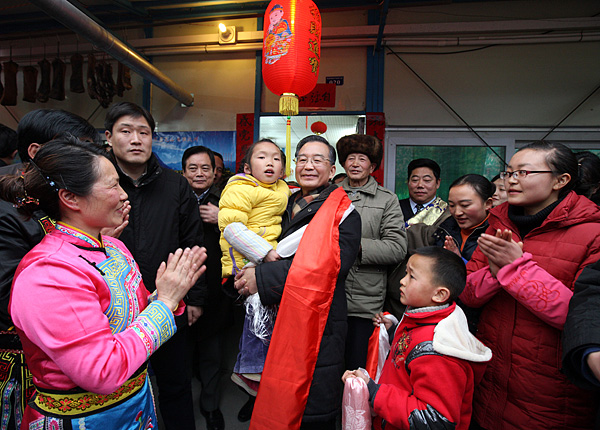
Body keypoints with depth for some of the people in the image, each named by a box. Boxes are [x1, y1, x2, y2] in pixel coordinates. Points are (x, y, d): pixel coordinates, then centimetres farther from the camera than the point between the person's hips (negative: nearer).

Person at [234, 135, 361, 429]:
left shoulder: (343, 214, -6)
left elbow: (330, 264, -20)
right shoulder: (286, 208, 12)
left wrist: (262, 278, -22)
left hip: (318, 327, -5)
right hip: (279, 322, 5)